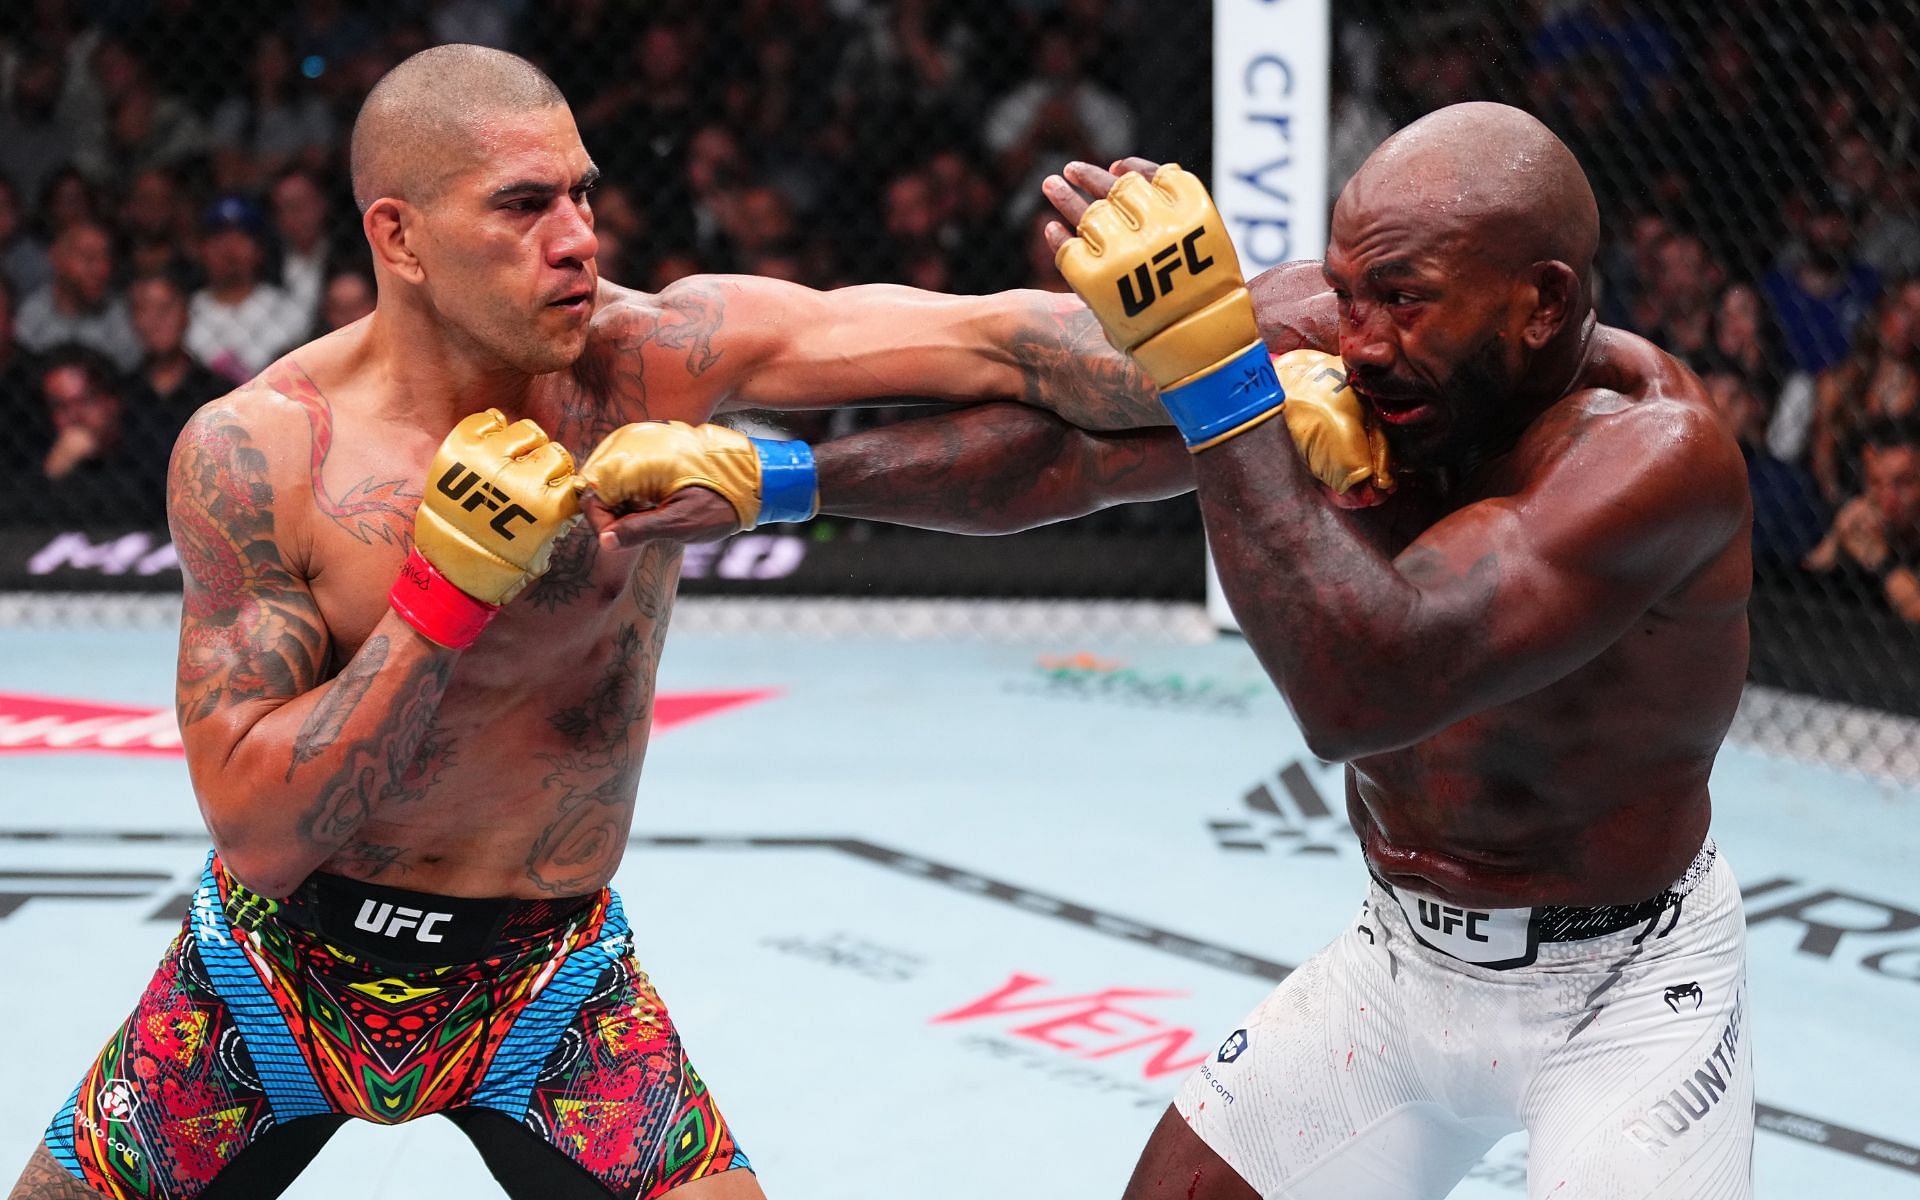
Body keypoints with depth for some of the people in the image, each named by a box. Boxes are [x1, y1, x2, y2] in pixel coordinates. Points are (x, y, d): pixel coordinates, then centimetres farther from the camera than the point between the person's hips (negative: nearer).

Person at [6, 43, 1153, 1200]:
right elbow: (257, 831, -21)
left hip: (549, 973, 0)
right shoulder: (256, 453, -19)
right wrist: (445, 596, -29)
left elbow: (985, 340, -26)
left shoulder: (653, 357, -17)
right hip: (285, 960, 0)